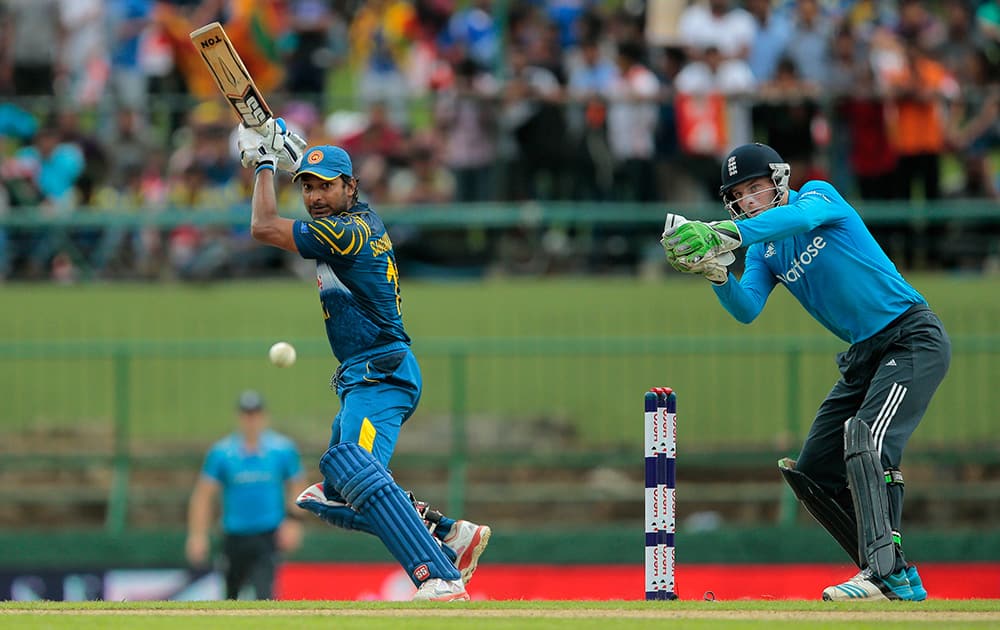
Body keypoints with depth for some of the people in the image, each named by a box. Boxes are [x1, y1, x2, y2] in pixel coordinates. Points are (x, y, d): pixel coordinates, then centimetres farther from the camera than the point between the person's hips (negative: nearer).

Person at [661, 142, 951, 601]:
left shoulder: (818, 195, -8)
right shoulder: (763, 251, 10)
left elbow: (801, 216, -32)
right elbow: (747, 309, -5)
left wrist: (730, 233, -46)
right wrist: (717, 275, -26)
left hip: (913, 336, -9)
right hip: (864, 355, 9)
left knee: (866, 435, -29)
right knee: (812, 472, 7)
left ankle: (886, 572, -37)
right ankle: (898, 578, 12)